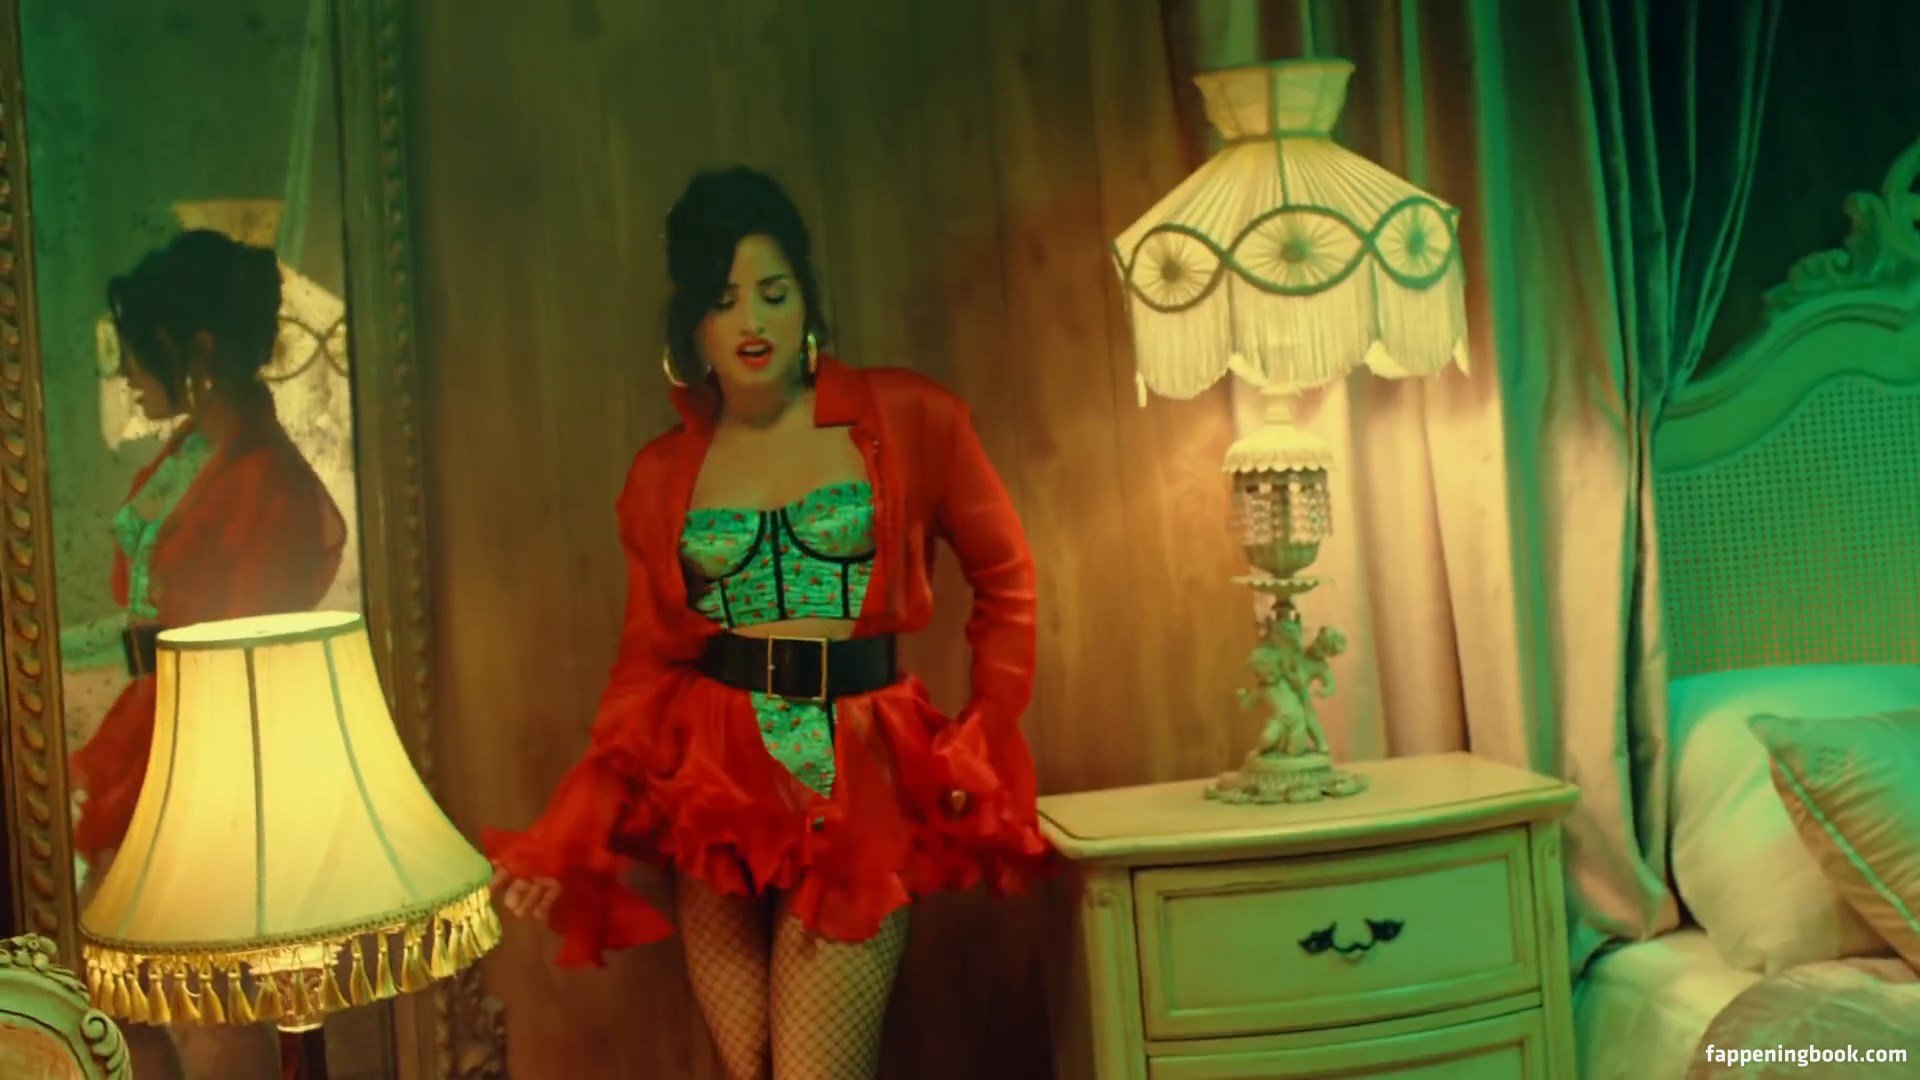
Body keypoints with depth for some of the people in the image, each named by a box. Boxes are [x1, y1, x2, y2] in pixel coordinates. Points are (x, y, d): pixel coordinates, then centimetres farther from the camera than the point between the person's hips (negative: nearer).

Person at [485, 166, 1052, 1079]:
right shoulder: (661, 475, 6)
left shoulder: (904, 420, -1)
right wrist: (570, 834, -6)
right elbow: (647, 664, 5)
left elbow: (1005, 580, 6)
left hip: (859, 783, -2)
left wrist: (984, 744, 0)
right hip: (715, 790, 3)